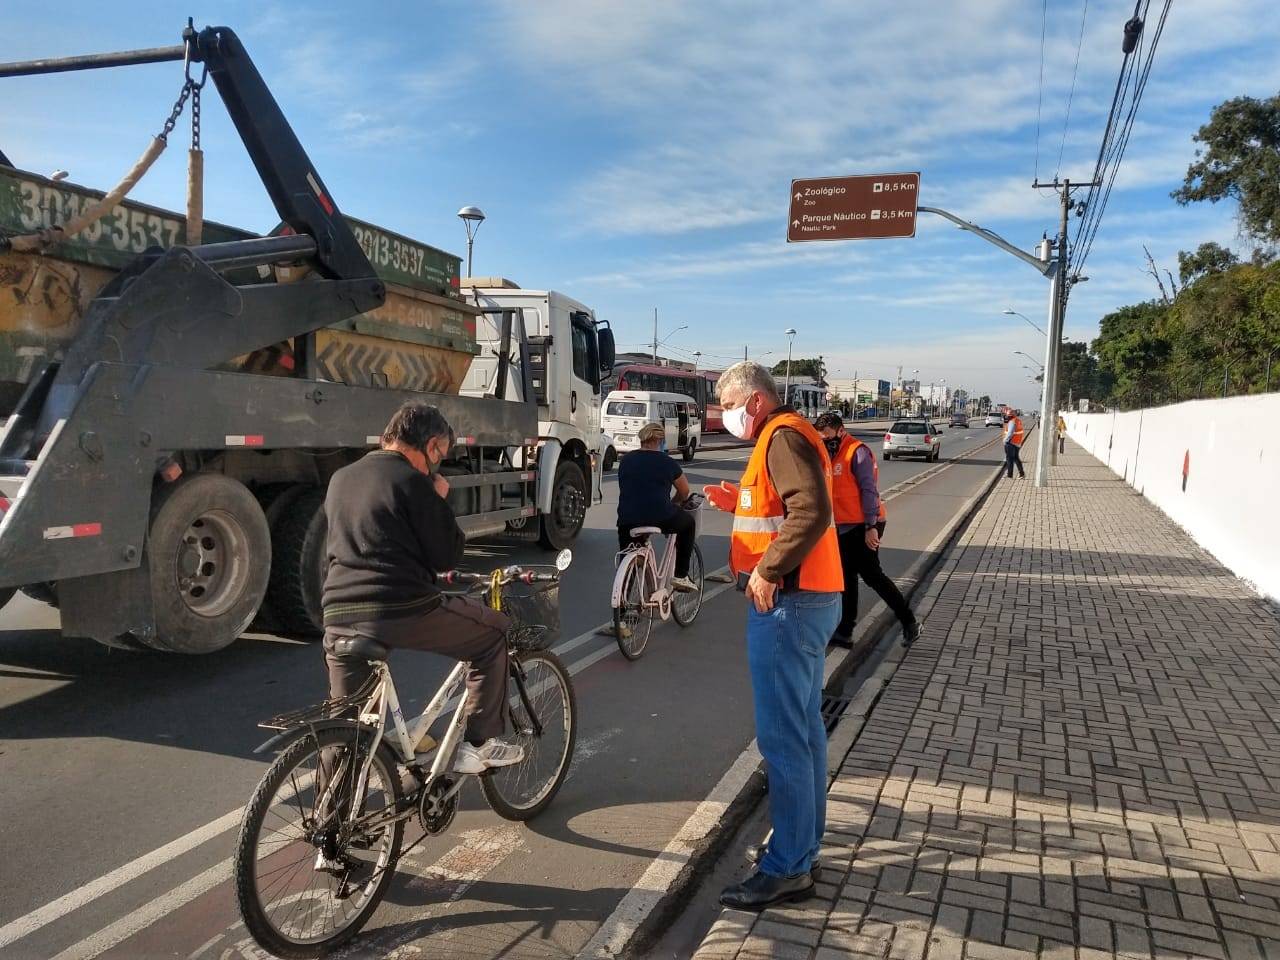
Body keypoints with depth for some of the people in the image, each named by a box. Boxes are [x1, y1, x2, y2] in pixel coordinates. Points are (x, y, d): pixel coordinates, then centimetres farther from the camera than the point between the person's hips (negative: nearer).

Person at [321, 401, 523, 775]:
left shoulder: (339, 479, 15)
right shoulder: (412, 480, -7)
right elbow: (448, 556, -5)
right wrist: (439, 500, 7)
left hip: (339, 617, 7)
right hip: (404, 611, -6)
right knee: (494, 631, 14)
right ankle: (479, 743, 14)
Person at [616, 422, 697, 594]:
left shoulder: (626, 460, 12)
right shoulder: (667, 462, 3)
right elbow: (685, 492, 14)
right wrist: (673, 504, 35)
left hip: (627, 520, 3)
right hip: (660, 519, -3)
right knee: (689, 522, 27)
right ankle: (681, 576, 24)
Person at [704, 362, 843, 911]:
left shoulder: (782, 437, -13)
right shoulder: (784, 436, 19)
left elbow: (812, 512, -26)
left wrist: (766, 571, -22)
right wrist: (737, 504, 13)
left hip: (787, 602, -11)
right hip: (808, 598, 11)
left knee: (781, 734, -6)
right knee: (803, 725, 16)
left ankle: (788, 868, 3)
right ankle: (805, 842, 28)